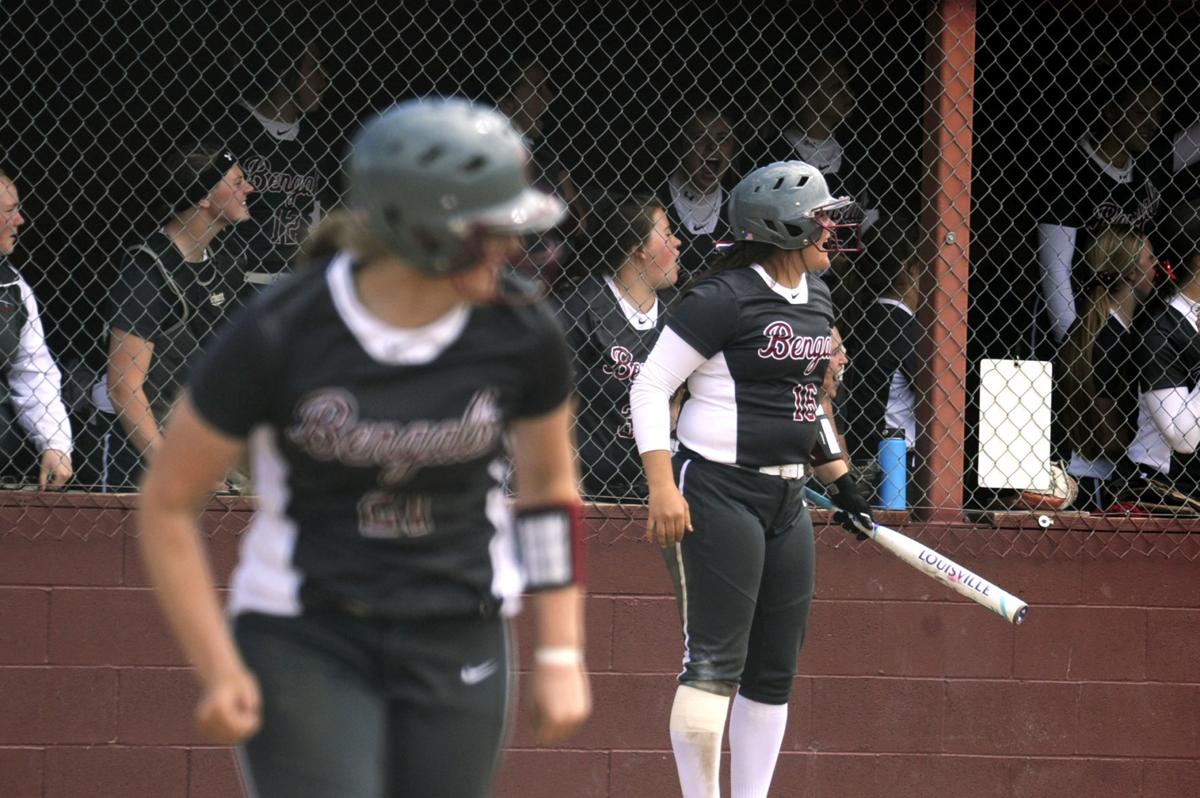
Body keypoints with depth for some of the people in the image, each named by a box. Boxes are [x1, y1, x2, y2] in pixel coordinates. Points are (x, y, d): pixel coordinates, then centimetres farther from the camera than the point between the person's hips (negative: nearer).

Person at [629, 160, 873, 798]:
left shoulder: (816, 298, 13)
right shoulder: (724, 299, -14)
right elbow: (650, 388, -12)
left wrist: (839, 479, 22)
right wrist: (662, 489, -19)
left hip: (787, 499, 9)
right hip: (716, 493, -9)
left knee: (775, 668, 9)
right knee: (715, 662, -9)